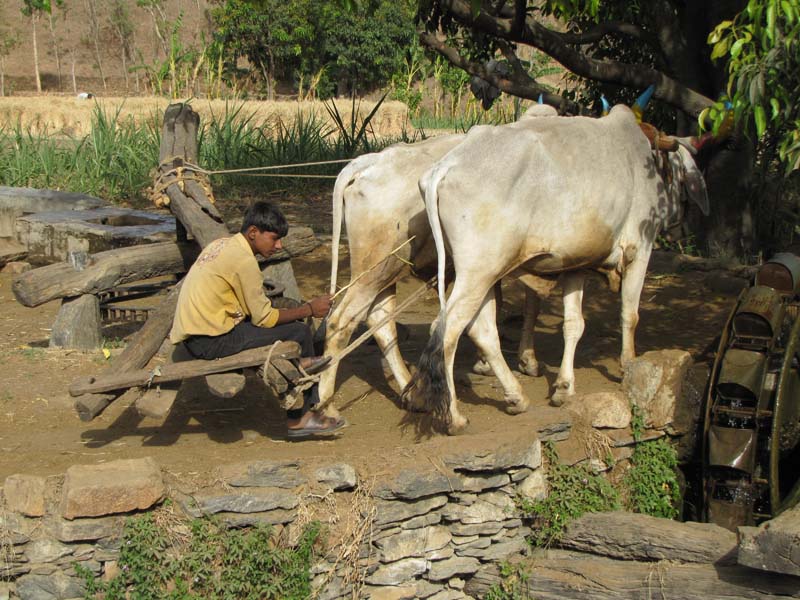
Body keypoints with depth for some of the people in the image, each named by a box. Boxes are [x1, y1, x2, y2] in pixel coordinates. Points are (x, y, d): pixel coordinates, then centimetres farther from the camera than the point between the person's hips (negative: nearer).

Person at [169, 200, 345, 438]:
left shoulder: (221, 244, 12)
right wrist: (308, 309, -2)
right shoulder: (243, 260, -16)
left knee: (289, 324, 12)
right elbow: (264, 318, -13)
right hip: (210, 341, -10)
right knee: (299, 333, -9)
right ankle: (300, 417, 5)